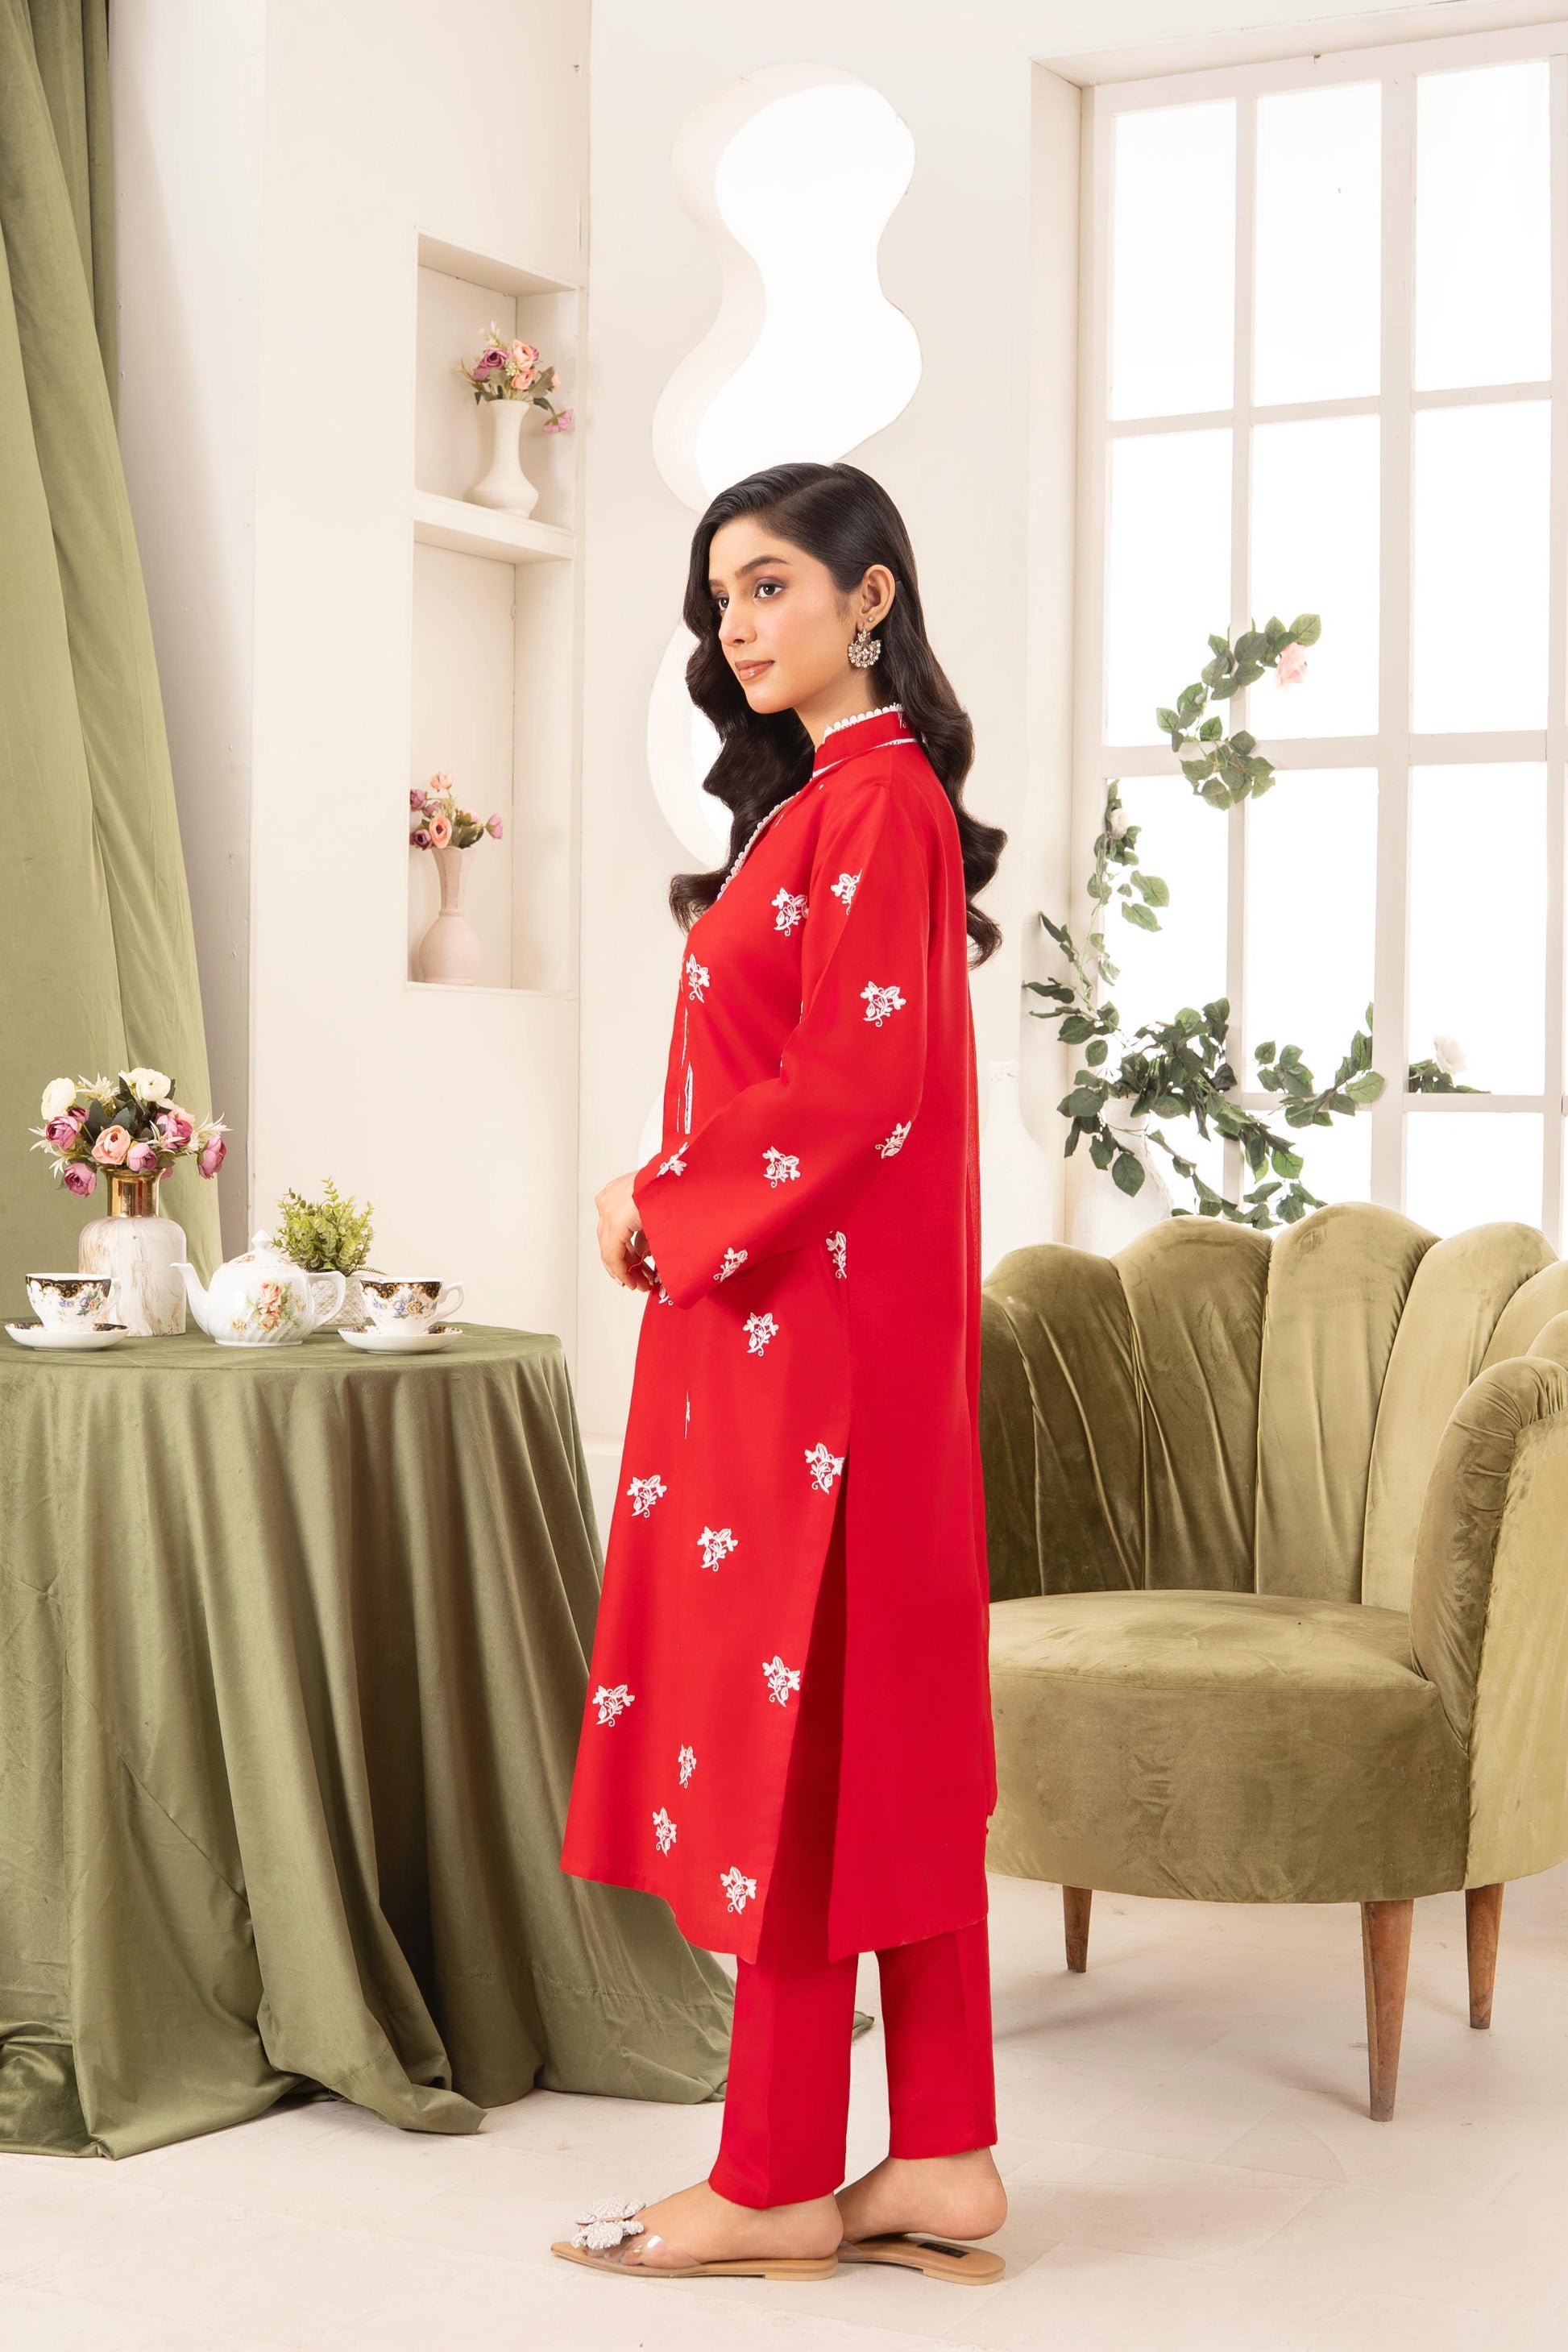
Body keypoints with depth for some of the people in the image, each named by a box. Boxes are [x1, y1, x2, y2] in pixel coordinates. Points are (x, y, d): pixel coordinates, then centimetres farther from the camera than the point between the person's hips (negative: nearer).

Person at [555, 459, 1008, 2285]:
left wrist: (662, 1202, -9)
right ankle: (942, 2161, 17)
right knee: (888, 1725, 10)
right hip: (778, 1313, 10)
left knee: (793, 1721, -3)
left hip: (814, 1325, -10)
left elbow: (851, 1083, -20)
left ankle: (778, 2184, 8)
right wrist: (675, 1204, 7)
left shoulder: (876, 801, -12)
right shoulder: (827, 796, 18)